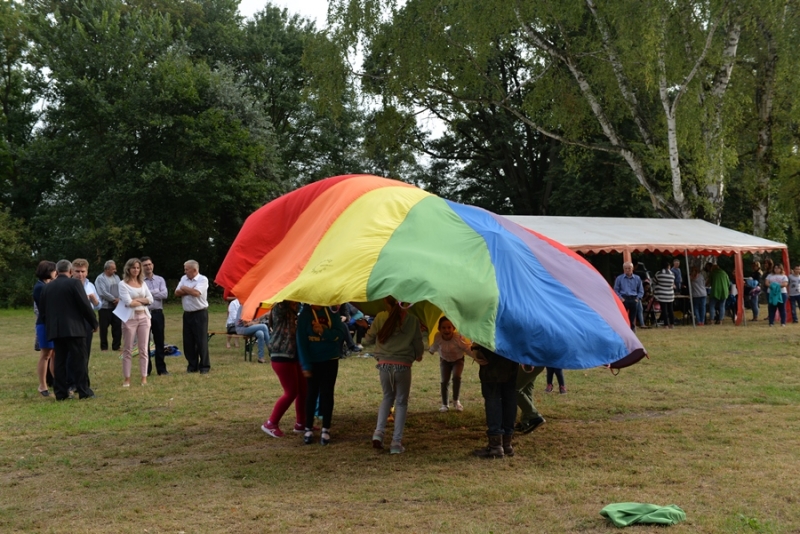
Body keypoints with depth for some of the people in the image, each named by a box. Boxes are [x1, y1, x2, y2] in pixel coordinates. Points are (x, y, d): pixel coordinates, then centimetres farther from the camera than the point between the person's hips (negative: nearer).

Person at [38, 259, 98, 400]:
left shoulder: (47, 287, 11)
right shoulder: (74, 283, -6)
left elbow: (42, 310, 13)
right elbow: (85, 305, -10)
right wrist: (94, 323, 1)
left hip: (55, 329, 5)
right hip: (73, 328, -5)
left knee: (59, 360, 7)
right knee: (79, 359, -2)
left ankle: (60, 392, 7)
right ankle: (83, 391, -3)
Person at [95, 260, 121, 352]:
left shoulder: (116, 277, 12)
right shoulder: (100, 279, -6)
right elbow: (103, 293, -14)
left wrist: (119, 299, -11)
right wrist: (114, 299, -10)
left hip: (116, 306, 5)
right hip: (105, 307, -5)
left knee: (117, 327, 4)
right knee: (104, 328, 2)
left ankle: (116, 346, 13)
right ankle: (104, 347, 12)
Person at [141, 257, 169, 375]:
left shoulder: (160, 280, 7)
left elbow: (165, 294, -6)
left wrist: (148, 293, -10)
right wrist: (156, 292, -13)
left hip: (157, 313, 2)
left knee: (159, 341, 7)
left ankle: (161, 369, 14)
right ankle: (146, 369, 13)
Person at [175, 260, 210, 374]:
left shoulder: (203, 279, -8)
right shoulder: (183, 279, 12)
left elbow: (196, 292, -21)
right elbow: (177, 293, 3)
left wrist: (184, 289, -5)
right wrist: (190, 291, -11)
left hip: (200, 314, -6)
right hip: (187, 314, 6)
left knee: (201, 341, -4)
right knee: (188, 341, 8)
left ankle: (204, 366, 4)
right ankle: (192, 365, 18)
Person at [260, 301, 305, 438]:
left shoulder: (292, 313, 17)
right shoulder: (279, 309, -9)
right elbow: (283, 302, -27)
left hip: (294, 355, 9)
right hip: (282, 357, -9)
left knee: (303, 389, 10)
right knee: (291, 392, -8)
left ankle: (301, 423, 23)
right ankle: (271, 423, 4)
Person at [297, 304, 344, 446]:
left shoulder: (331, 312, -2)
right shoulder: (305, 314, -7)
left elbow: (339, 334, -5)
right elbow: (301, 341, -8)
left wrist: (324, 332, -25)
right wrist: (305, 365, -11)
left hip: (330, 359, 1)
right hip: (313, 361, -1)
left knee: (327, 393, 3)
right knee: (312, 393, 5)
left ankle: (326, 429, 10)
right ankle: (308, 429, 15)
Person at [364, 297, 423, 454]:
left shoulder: (380, 317, 0)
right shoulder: (412, 320, -1)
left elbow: (368, 339, 8)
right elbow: (418, 342, 5)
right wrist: (418, 356, 25)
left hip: (384, 364, 2)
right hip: (403, 365, -1)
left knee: (387, 397, 23)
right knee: (401, 402, 11)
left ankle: (379, 432, 6)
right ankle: (396, 442, 7)